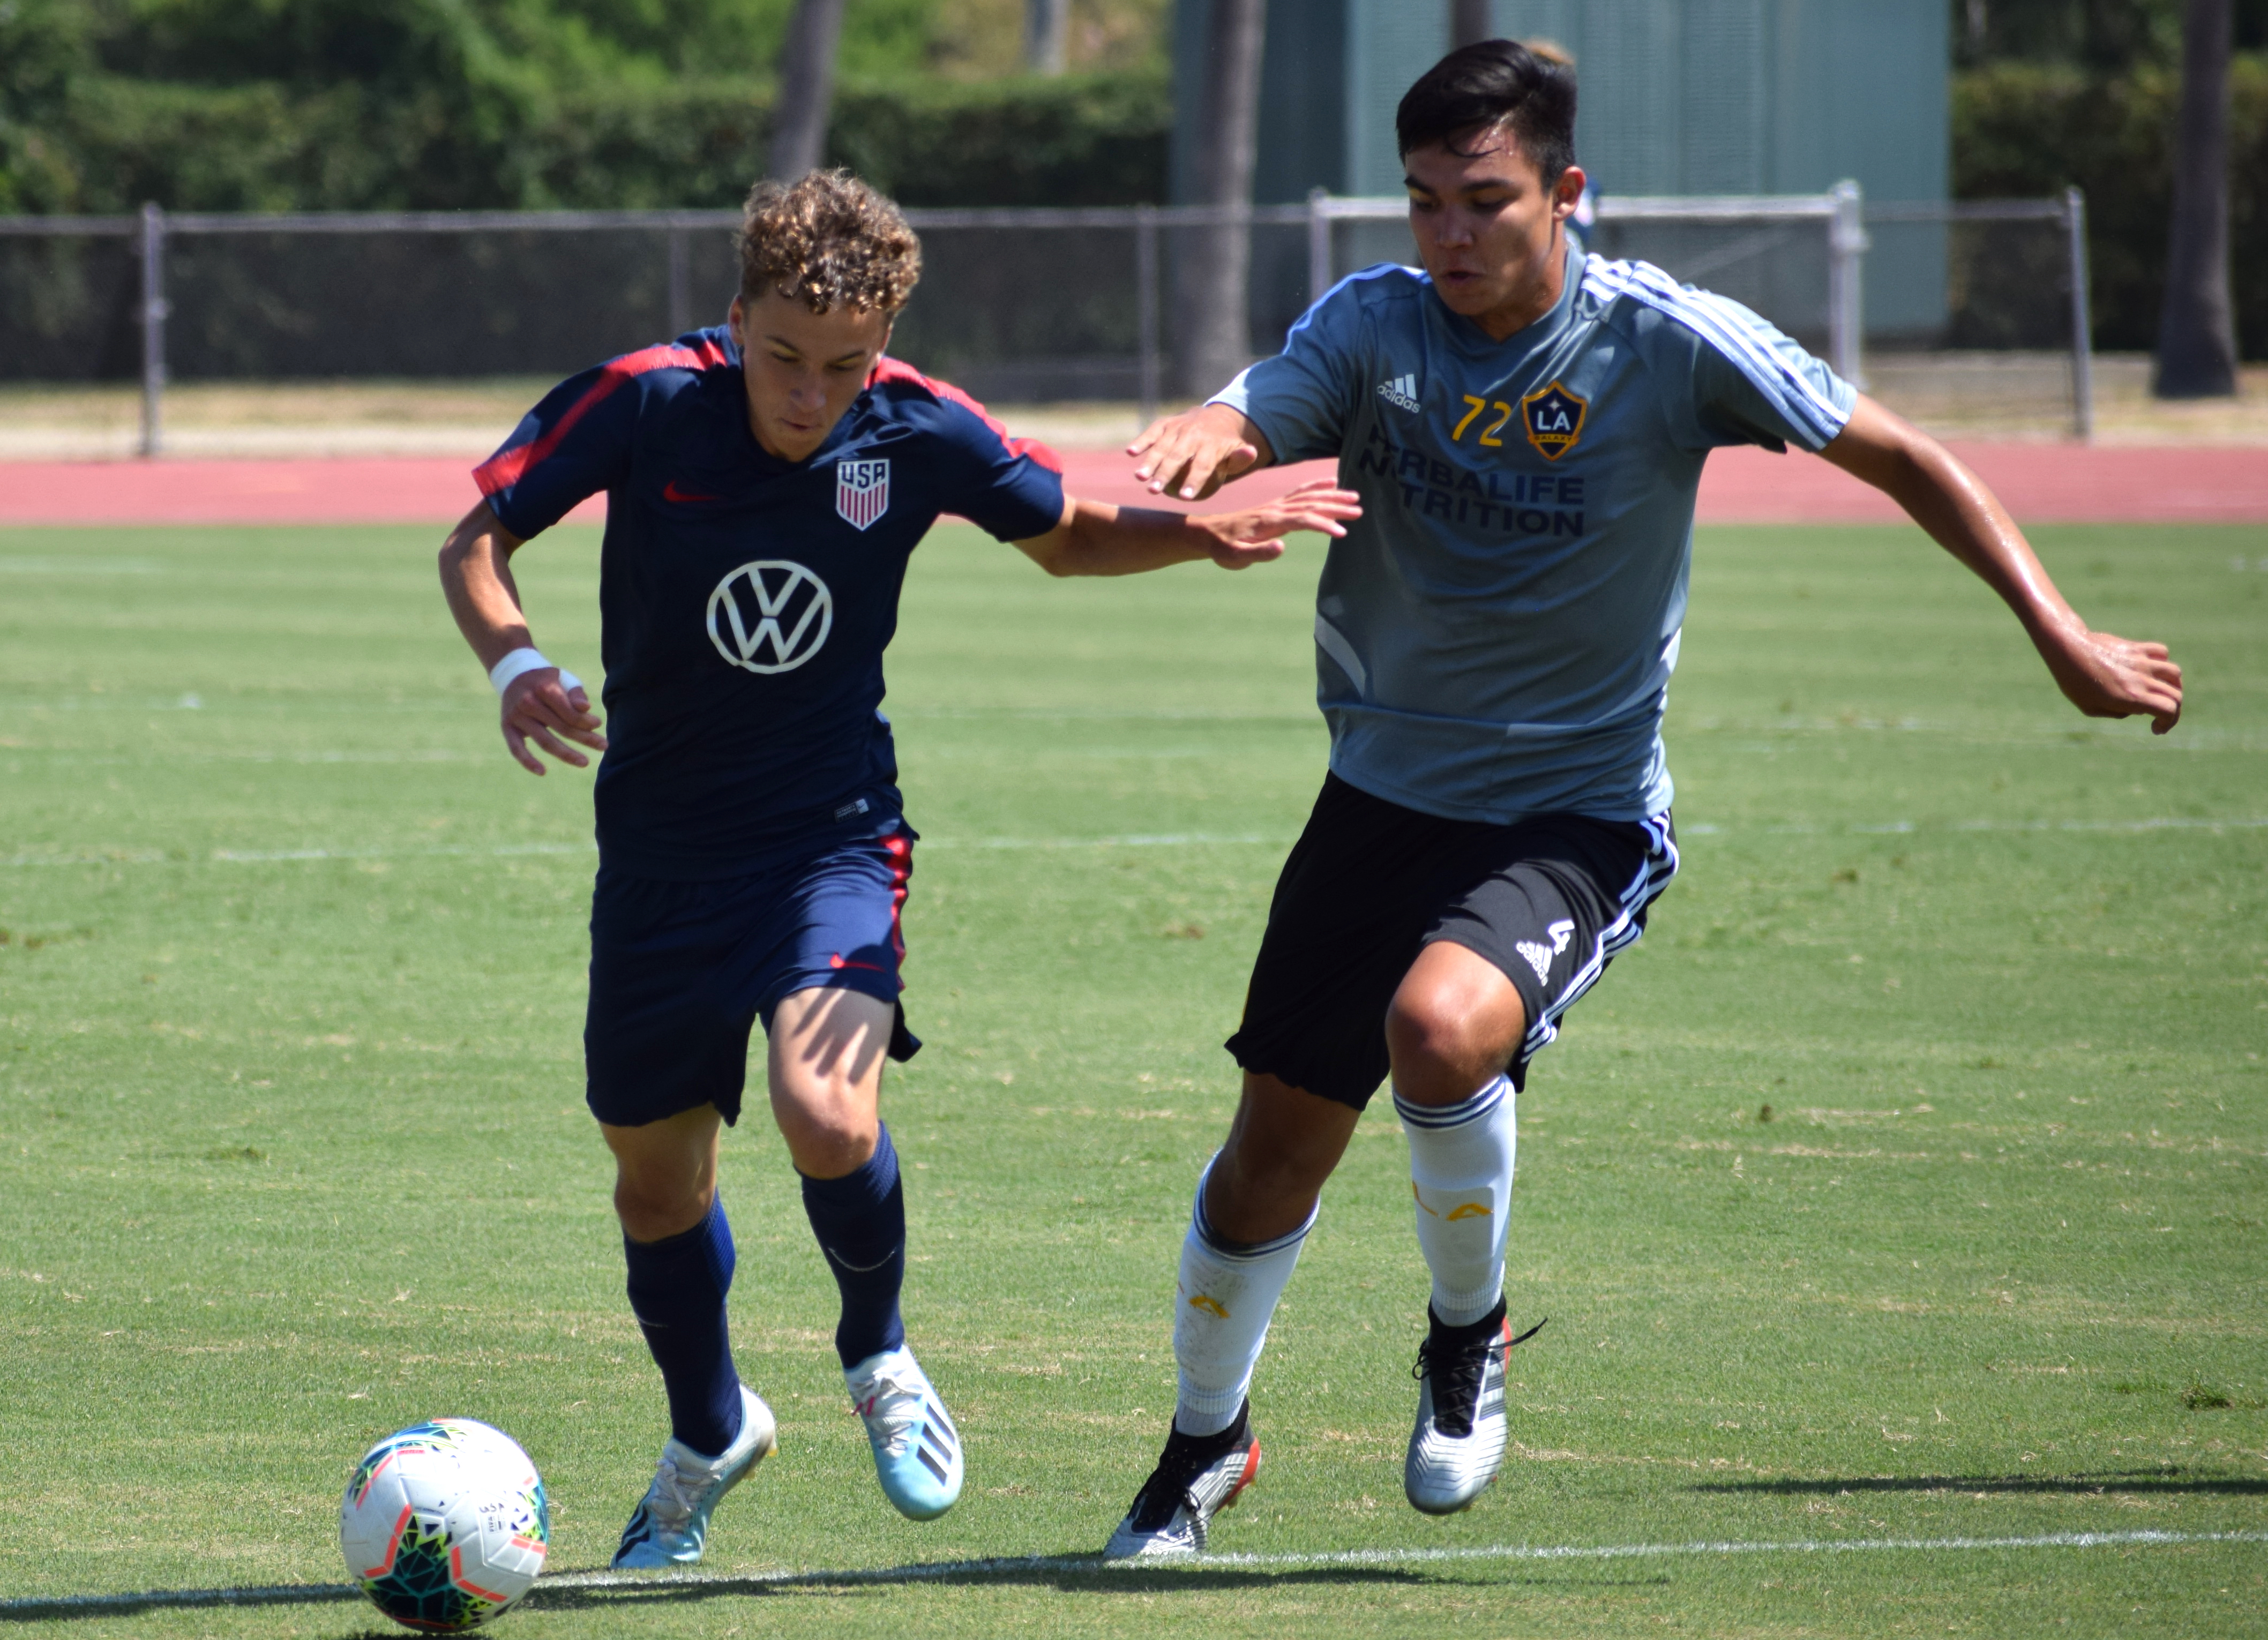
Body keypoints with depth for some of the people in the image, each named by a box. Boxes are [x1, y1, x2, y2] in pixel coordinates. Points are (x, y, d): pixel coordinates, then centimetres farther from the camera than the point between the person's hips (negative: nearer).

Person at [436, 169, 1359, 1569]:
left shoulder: (919, 431, -12)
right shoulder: (643, 404, -17)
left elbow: (1066, 536, 7)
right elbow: (480, 538, -6)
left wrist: (1204, 536, -12)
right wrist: (514, 664, -26)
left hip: (833, 834, -1)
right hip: (659, 849, 1)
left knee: (827, 1117, -26)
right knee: (656, 1178, 11)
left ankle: (879, 1357, 6)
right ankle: (710, 1436, 40)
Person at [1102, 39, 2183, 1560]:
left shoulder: (1667, 341, -13)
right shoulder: (1373, 324, -7)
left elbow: (1902, 459, -3)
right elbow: (1246, 422, -24)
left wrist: (2064, 637, -6)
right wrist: (1199, 446, -50)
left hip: (1578, 816, -3)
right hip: (1386, 792, 3)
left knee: (1440, 1025, -32)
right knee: (1276, 1144, 7)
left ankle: (1471, 1335, -3)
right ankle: (1207, 1444, 35)